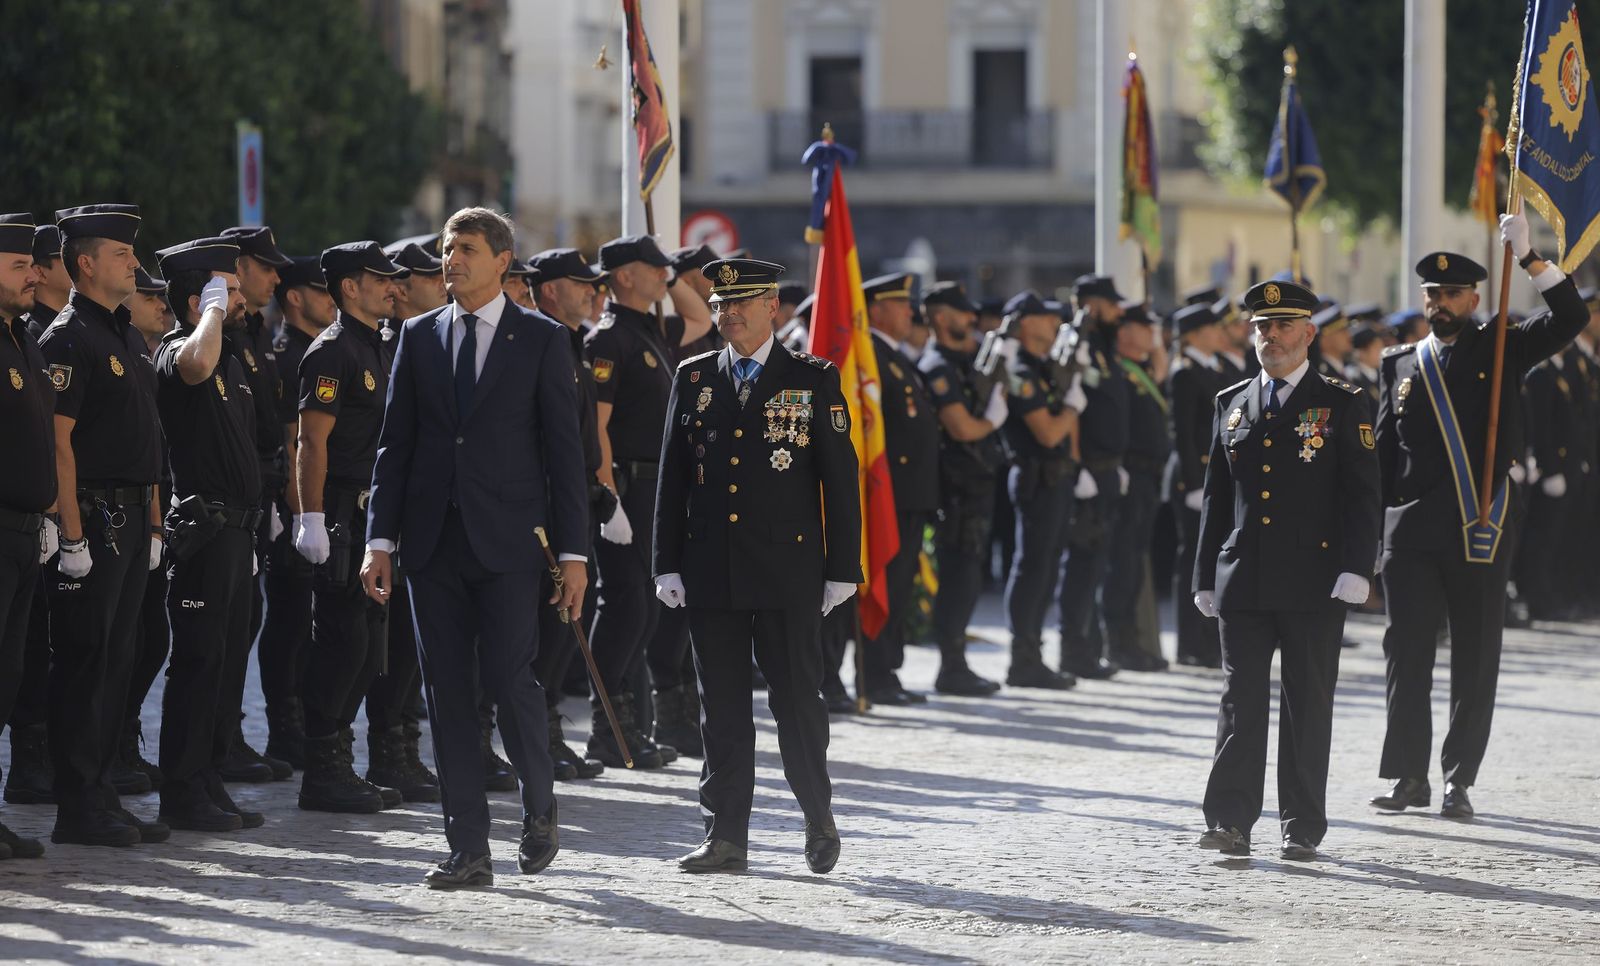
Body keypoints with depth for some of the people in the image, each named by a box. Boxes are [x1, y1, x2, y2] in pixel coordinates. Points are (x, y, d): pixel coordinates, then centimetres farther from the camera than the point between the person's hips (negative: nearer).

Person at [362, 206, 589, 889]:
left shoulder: (542, 340, 2)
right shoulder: (418, 337, 11)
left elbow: (564, 449, 0)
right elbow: (395, 442, 11)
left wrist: (573, 552, -4)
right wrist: (381, 540, 3)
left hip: (507, 542, -3)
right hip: (433, 543, 3)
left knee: (508, 679, -10)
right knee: (448, 692, 2)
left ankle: (539, 810, 17)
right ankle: (468, 850, 6)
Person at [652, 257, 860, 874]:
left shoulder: (814, 381, 2)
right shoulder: (694, 378, 10)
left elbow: (839, 479, 1)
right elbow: (672, 475, 11)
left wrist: (842, 569, -3)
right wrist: (668, 565, 5)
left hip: (787, 573, -3)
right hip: (711, 573, 3)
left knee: (796, 699, -1)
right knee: (721, 707, 4)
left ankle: (818, 816, 18)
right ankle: (725, 837, 8)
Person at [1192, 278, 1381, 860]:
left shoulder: (1343, 406, 2)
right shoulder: (1230, 404, 14)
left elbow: (1362, 495, -3)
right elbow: (1216, 498, 16)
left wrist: (1356, 568, -14)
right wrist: (1206, 577, 12)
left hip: (1313, 584, -3)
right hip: (1243, 582, 3)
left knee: (1308, 704, 2)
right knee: (1240, 701, 1)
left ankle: (1302, 827, 6)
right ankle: (1231, 821, 0)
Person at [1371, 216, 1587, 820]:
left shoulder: (1501, 351, 7)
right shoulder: (1399, 365, 12)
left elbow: (1571, 318, -7)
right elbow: (1382, 454, 13)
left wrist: (1528, 256, -16)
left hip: (1482, 536, -1)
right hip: (1412, 537, 1)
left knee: (1475, 663, 2)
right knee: (1407, 656, 0)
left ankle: (1458, 781, 8)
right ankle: (1410, 778, 8)